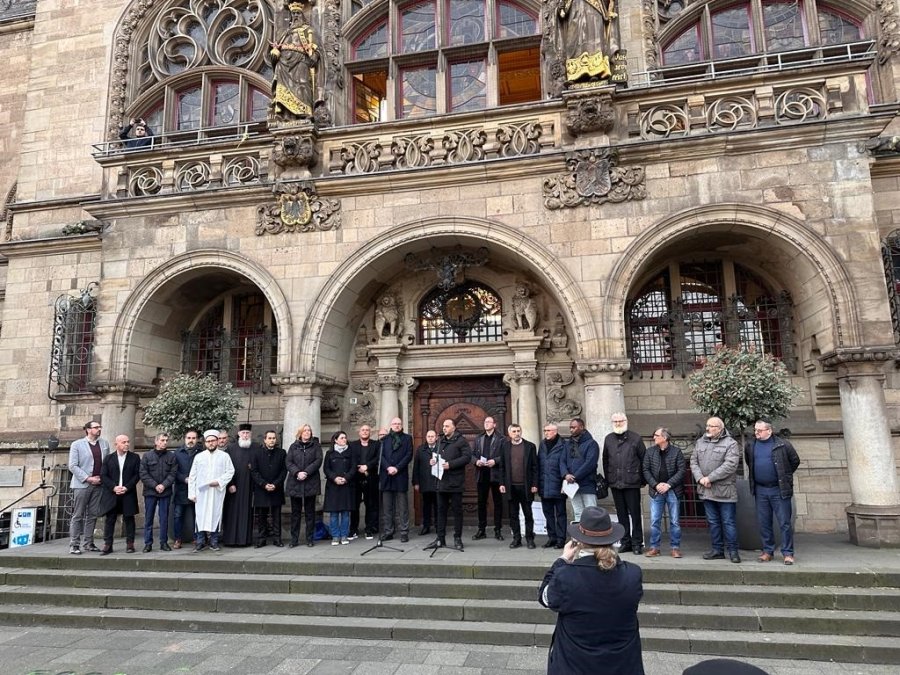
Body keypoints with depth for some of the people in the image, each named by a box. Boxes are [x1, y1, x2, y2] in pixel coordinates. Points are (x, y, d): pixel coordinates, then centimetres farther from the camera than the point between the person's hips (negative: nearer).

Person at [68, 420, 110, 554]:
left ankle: (88, 543, 16)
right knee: (77, 516, 1)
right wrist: (88, 478, -12)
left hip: (98, 485, 4)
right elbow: (72, 466, -6)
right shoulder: (77, 444, -1)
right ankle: (74, 544, 7)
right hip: (81, 485, -4)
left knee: (92, 516, 8)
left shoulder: (104, 444, 9)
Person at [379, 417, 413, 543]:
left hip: (401, 475, -2)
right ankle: (388, 532, 10)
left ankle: (404, 532, 3)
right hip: (386, 476, 2)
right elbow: (381, 455, 5)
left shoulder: (407, 438, 9)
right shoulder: (384, 439, 14)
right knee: (387, 507, 4)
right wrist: (388, 467, -11)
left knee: (402, 507, 0)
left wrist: (397, 468, -10)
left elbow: (409, 455, 0)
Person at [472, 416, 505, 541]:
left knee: (498, 502, 3)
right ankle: (481, 529, 15)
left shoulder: (501, 439, -1)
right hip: (482, 475, 4)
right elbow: (473, 454, 14)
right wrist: (476, 461, -5)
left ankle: (498, 530, 10)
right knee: (481, 502, 8)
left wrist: (495, 461, -18)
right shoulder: (478, 439, 16)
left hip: (496, 474, -4)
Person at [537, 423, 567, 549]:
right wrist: (537, 484, 8)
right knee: (548, 513, 13)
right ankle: (551, 537, 23)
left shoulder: (562, 446, -9)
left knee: (560, 513, 6)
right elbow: (538, 464, 11)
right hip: (544, 486, 6)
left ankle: (561, 539, 13)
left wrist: (565, 483, -16)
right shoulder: (542, 445, 10)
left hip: (557, 486, -6)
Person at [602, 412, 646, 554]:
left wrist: (642, 479, -3)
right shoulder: (608, 439, 10)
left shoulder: (635, 438, -1)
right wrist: (608, 478, 9)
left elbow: (643, 460, 0)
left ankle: (637, 543, 9)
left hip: (632, 483, -4)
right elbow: (605, 461, 13)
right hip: (615, 483, 4)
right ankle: (626, 542, 18)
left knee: (635, 514, 0)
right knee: (621, 514, 10)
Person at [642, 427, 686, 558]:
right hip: (656, 490, 2)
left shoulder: (676, 451, -3)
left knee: (674, 521, 6)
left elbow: (682, 470, -6)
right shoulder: (650, 451, 3)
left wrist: (669, 484, -13)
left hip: (672, 490, -2)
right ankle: (654, 547, 14)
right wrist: (656, 485, -9)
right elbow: (645, 470, 2)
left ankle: (675, 547, 16)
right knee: (654, 521, 4)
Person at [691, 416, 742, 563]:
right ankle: (717, 550, 24)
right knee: (713, 522, 13)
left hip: (724, 491, -5)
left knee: (729, 522, 2)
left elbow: (730, 465, -18)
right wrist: (700, 478, -9)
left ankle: (733, 550, 16)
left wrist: (709, 478, -19)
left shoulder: (730, 443, -8)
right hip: (706, 490, 5)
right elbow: (693, 462, 8)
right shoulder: (700, 442, 10)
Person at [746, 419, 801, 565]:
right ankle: (767, 551, 19)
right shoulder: (751, 447, 6)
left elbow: (795, 461, 4)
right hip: (760, 490, 4)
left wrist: (785, 476, 6)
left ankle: (788, 553, 10)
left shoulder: (783, 444, -5)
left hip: (779, 490, -4)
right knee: (764, 523, 9)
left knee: (785, 523, 1)